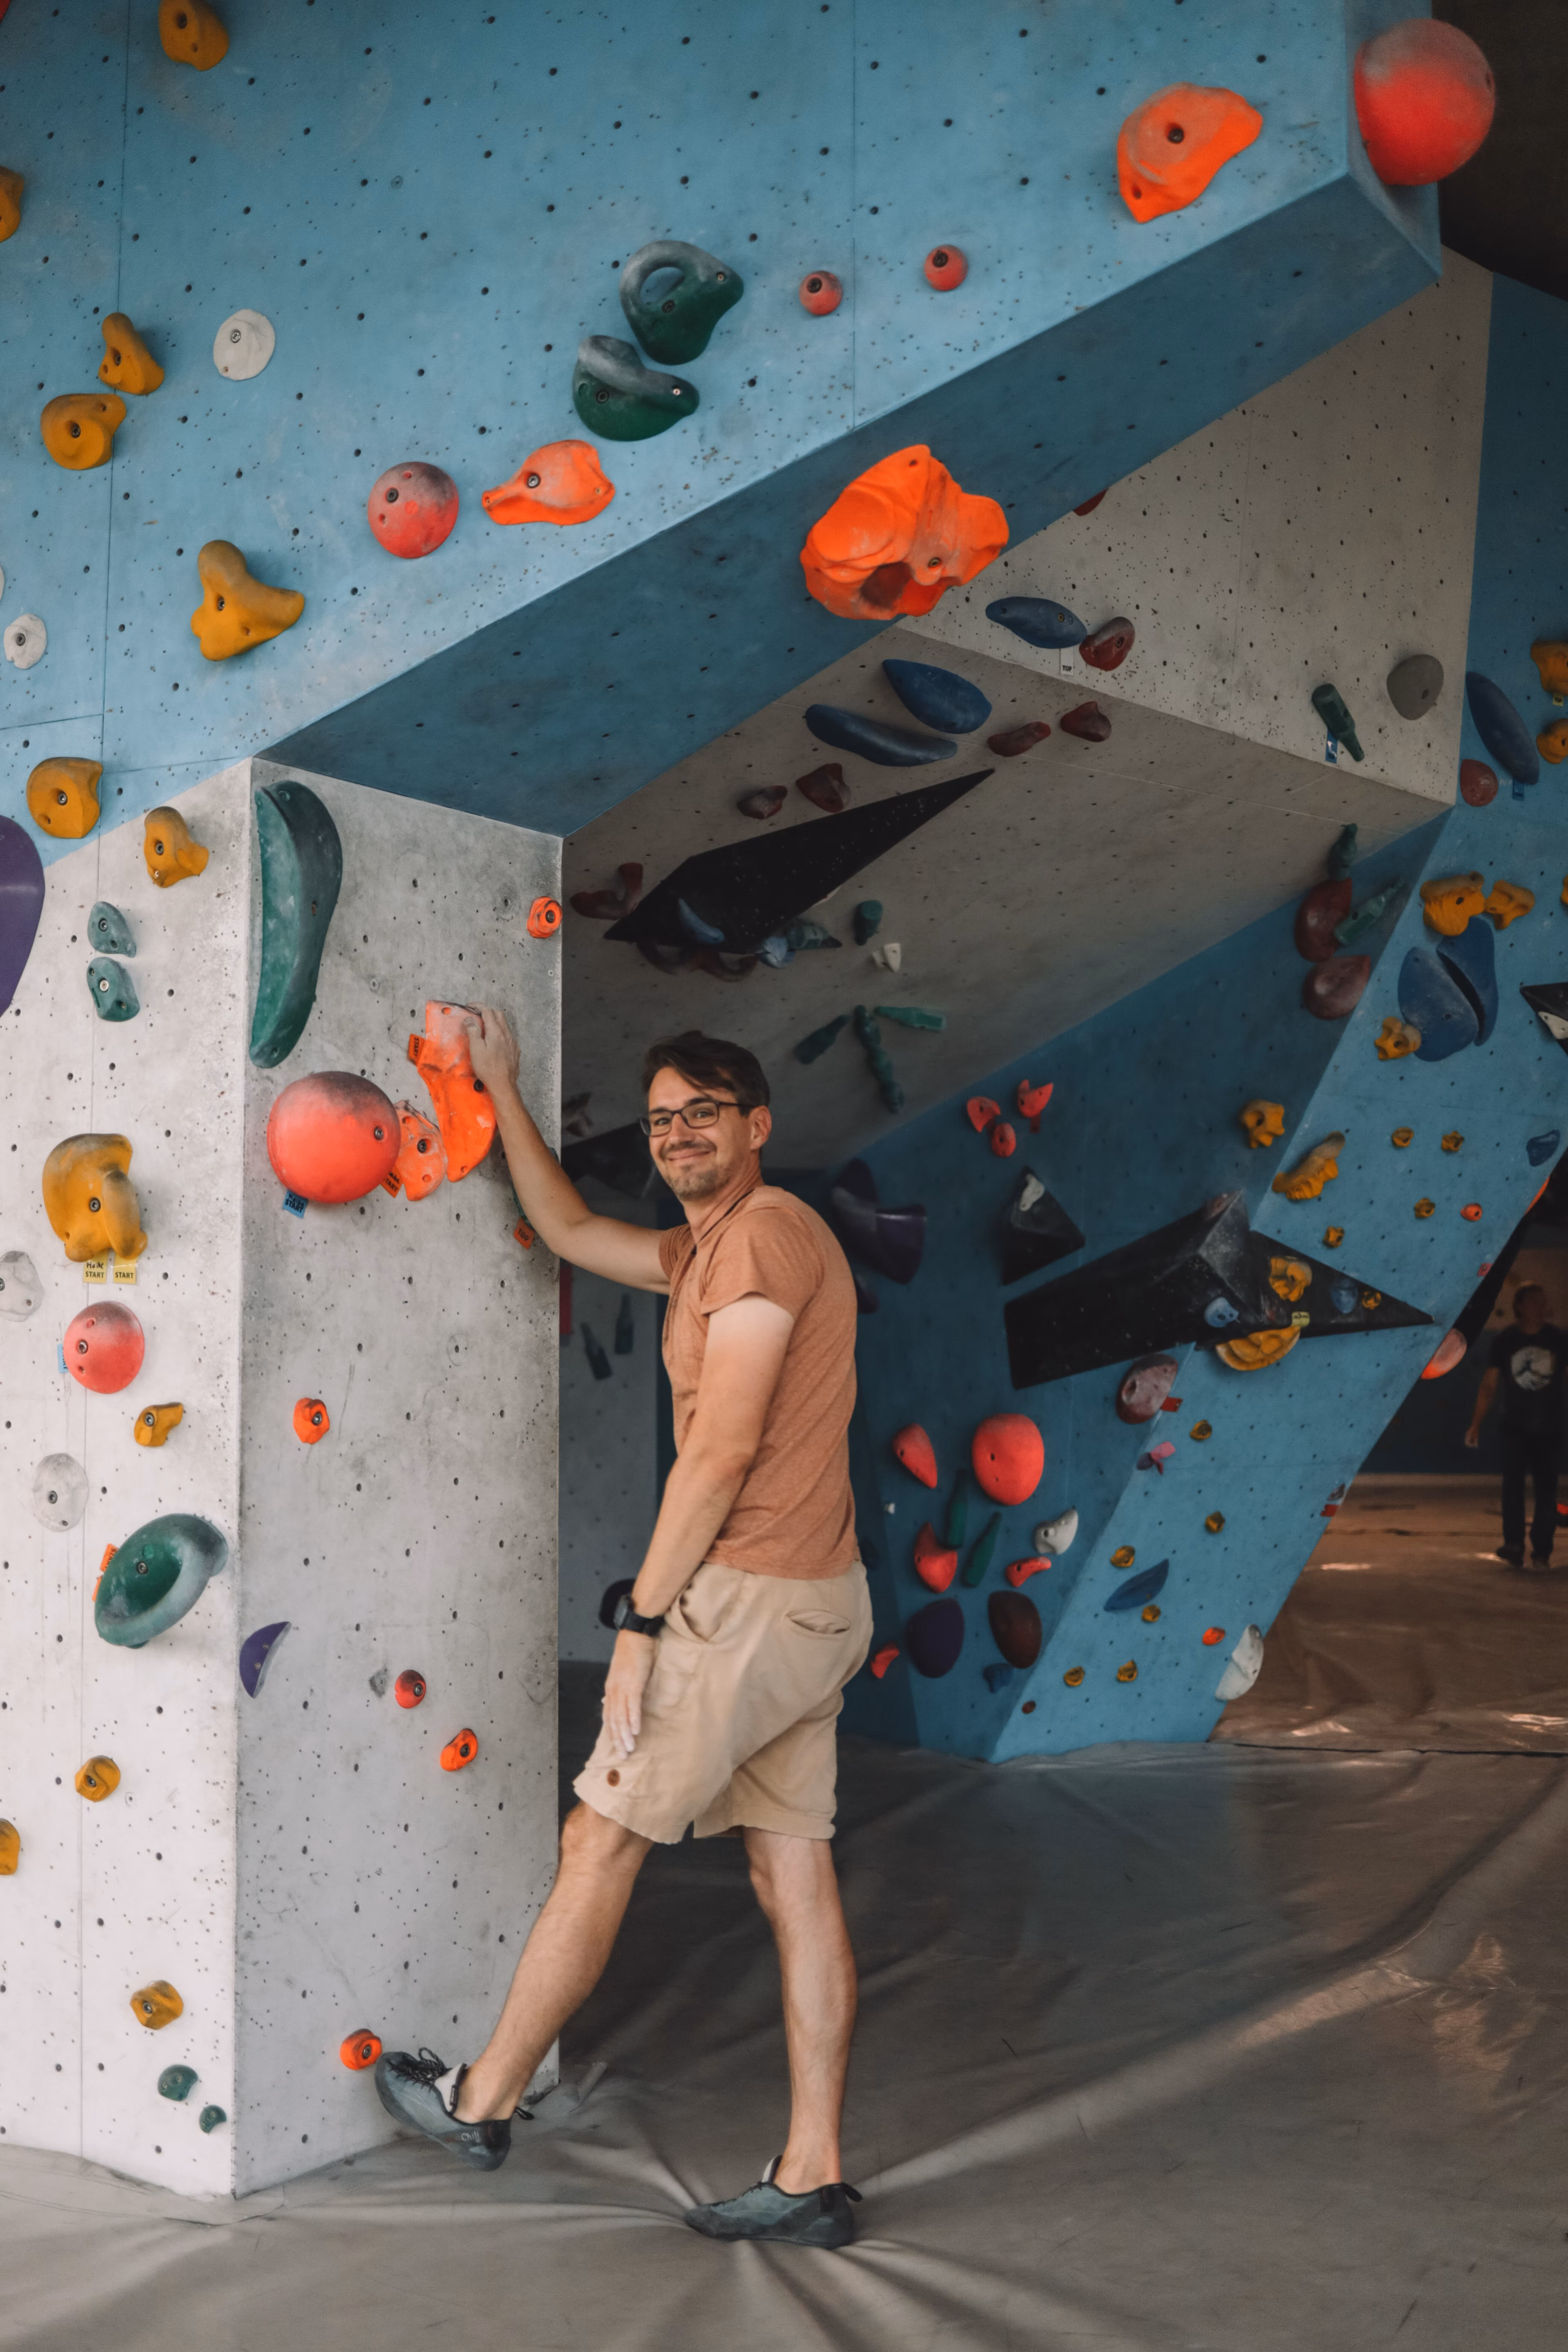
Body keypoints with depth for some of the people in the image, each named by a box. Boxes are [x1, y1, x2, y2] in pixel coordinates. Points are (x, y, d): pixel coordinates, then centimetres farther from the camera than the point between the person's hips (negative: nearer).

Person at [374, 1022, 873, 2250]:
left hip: (746, 1597, -10)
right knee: (797, 1880, 8)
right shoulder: (710, 1248, 17)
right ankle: (815, 2177, 12)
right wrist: (502, 1089, 30)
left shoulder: (766, 1230, -13)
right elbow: (571, 1230, 31)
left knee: (601, 1841, 4)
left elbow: (723, 1446, -18)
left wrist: (641, 1619, -16)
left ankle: (484, 2100, 20)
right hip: (819, 1603, 10)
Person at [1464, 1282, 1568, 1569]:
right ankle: (1513, 1544, -18)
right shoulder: (1505, 1340, 0)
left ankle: (1541, 1551, 9)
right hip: (1514, 1426, -1)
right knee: (1513, 1481, -17)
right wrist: (1476, 1425, 0)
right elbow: (1489, 1384, 4)